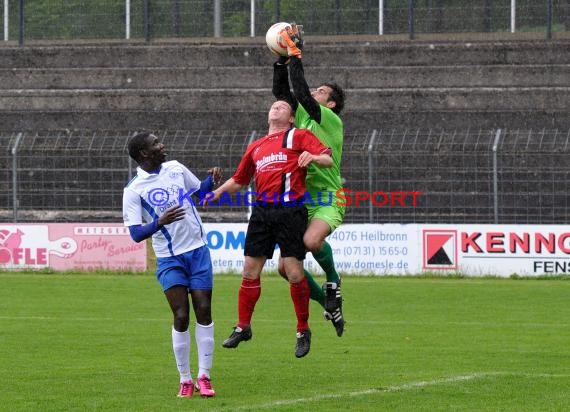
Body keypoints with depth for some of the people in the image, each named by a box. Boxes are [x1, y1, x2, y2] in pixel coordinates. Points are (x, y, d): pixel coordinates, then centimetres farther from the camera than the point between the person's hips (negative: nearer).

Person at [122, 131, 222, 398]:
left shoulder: (175, 168, 4)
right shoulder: (134, 191, -10)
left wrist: (212, 180, -1)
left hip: (198, 250, 4)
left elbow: (199, 190, 21)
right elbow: (136, 234, -14)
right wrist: (159, 223, -31)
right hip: (169, 259, -4)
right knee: (181, 316, -9)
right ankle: (185, 380, 1)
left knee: (203, 312, -1)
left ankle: (203, 376, 4)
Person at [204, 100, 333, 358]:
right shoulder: (256, 147, 24)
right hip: (262, 211, 5)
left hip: (290, 210, -5)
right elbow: (239, 180, 30)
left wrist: (313, 157, -24)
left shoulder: (299, 136, 7)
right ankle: (243, 327, 16)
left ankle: (303, 331, 6)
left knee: (294, 273, -7)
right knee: (250, 271, 3)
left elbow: (328, 159, -3)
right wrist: (218, 191, 13)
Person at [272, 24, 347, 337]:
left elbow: (301, 93, -20)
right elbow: (281, 91, 13)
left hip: (327, 199, -8)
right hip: (302, 200, 8)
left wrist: (296, 55, -16)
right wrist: (283, 59, 3)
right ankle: (329, 303, 19)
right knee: (286, 266, 0)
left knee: (311, 240, -37)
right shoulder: (304, 117, 13)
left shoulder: (331, 120, -8)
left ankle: (333, 280, -8)